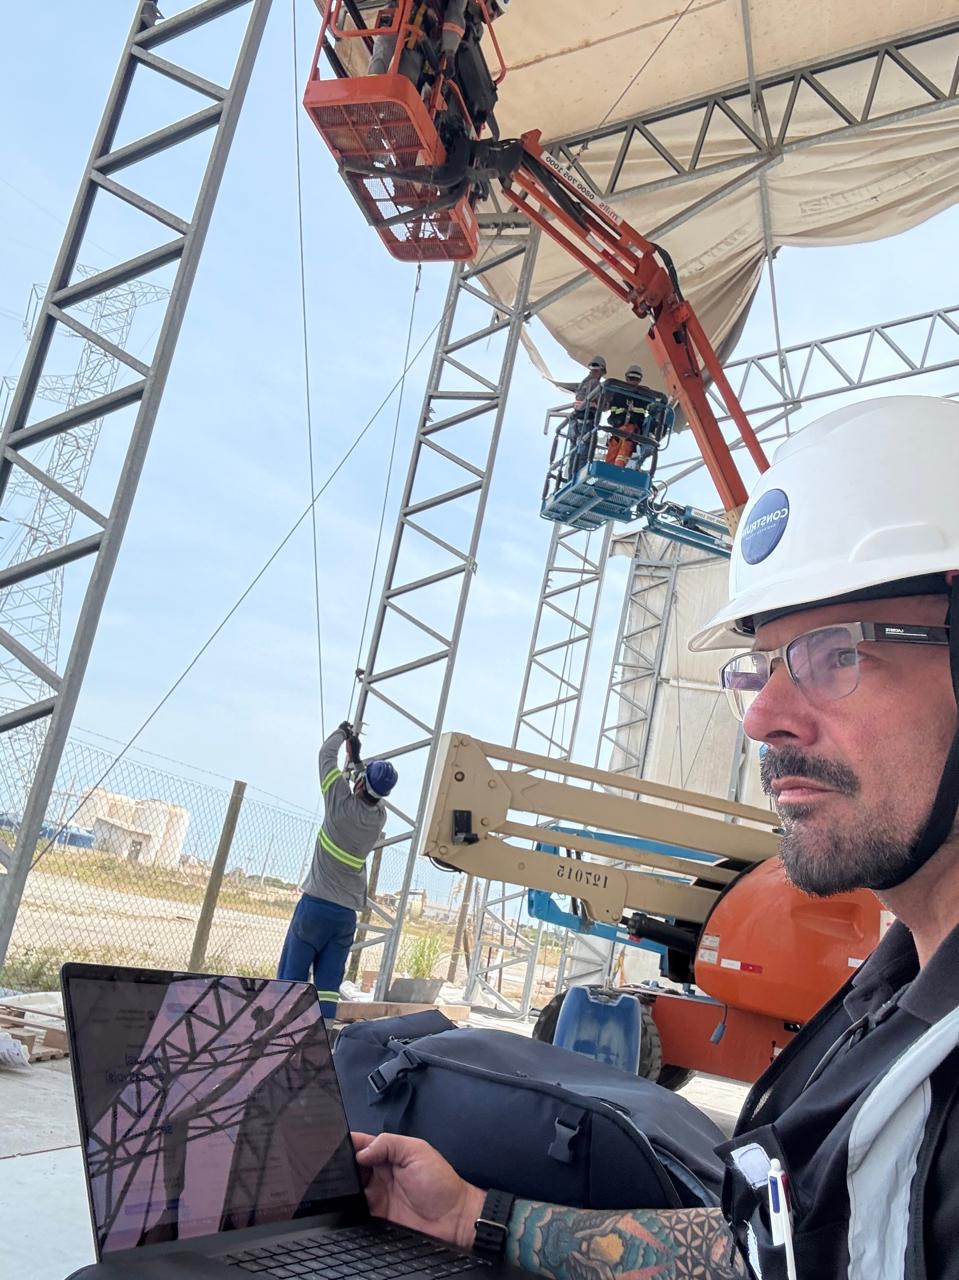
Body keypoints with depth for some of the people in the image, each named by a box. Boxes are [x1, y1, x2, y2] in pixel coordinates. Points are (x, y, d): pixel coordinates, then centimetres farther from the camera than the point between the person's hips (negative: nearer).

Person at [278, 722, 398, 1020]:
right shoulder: (380, 817, 0)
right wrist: (357, 759, 32)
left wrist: (342, 732, 20)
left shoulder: (342, 803, -12)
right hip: (347, 912, 4)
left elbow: (326, 754, 2)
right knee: (328, 982, 4)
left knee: (292, 976, 1)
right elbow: (374, 793, 25)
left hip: (315, 905, -4)